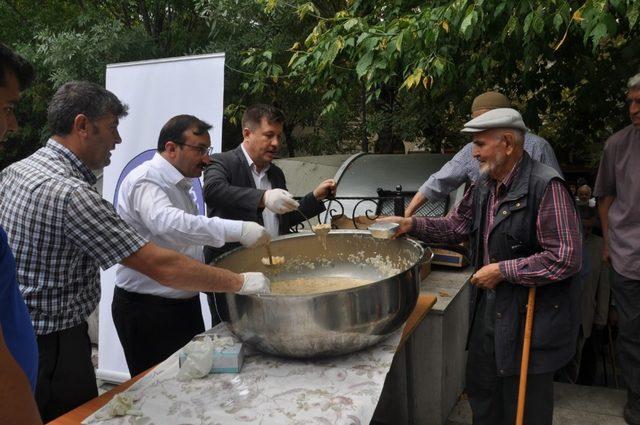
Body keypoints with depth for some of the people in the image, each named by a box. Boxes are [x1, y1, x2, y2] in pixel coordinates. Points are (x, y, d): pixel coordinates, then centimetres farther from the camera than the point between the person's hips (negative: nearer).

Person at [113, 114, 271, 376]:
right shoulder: (146, 180, -17)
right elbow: (167, 222, -38)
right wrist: (238, 230, -42)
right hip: (147, 309, -9)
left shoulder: (180, 184, 14)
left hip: (184, 303, 9)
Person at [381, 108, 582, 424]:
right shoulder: (483, 185, 4)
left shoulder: (546, 186, -22)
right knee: (481, 392, 23)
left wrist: (501, 271, -20)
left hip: (531, 316, -7)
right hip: (488, 309, 8)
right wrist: (412, 224, -1)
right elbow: (455, 226, 13)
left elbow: (566, 258, -24)